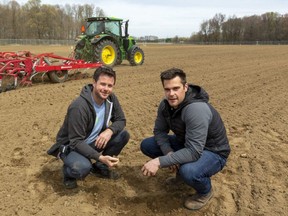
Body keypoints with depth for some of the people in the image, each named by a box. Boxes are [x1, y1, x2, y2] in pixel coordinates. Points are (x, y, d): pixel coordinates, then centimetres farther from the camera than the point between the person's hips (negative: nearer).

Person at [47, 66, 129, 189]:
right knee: (82, 168, -37)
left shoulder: (110, 98, -11)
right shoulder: (79, 107, -31)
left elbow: (121, 120, -2)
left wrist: (110, 130, -25)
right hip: (71, 146, -6)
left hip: (94, 141, 7)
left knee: (123, 135, -12)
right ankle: (68, 172, 2)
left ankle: (100, 167, 8)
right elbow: (76, 141, -30)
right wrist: (99, 157, -41)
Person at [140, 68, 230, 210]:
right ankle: (181, 169, 15)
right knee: (146, 145, -1)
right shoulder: (166, 104, -11)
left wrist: (159, 162, -40)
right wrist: (169, 153, -20)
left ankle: (205, 192, -1)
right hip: (186, 143, 7)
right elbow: (159, 131, -2)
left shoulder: (197, 109, -35)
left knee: (188, 171, -39)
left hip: (212, 152, -7)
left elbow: (193, 152, -39)